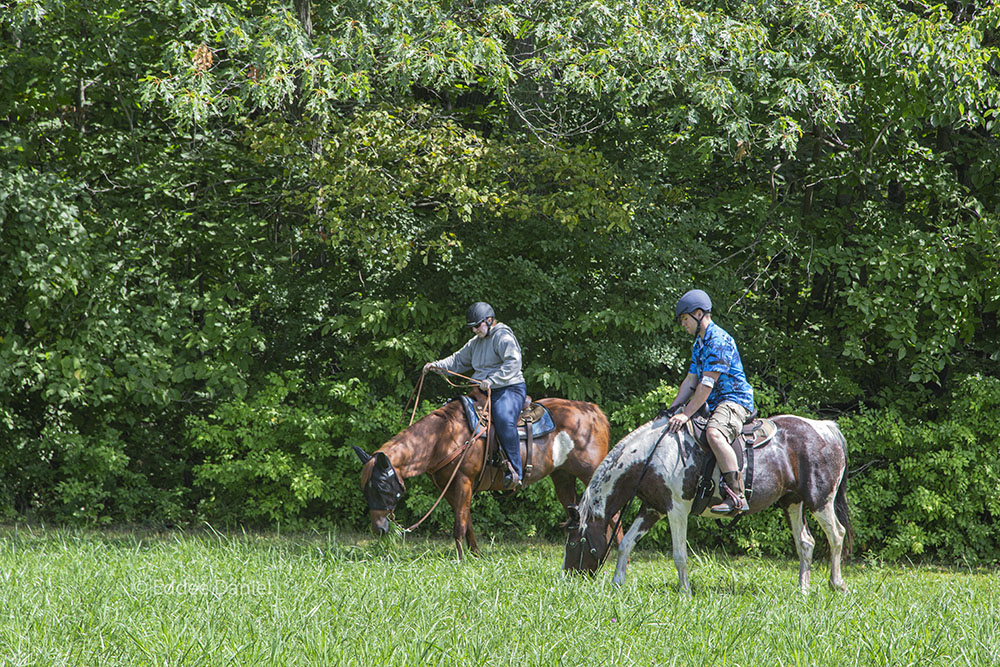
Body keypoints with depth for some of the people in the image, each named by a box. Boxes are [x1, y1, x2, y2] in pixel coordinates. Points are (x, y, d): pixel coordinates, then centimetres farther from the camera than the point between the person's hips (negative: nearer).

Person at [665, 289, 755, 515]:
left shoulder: (718, 340, -15)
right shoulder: (699, 343, 18)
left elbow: (707, 384, -21)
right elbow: (690, 381, 19)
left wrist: (686, 414, -24)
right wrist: (672, 410, 8)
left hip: (735, 400, -11)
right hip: (713, 404, 11)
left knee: (714, 433, -37)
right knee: (673, 427, 11)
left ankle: (736, 496, -43)